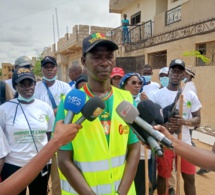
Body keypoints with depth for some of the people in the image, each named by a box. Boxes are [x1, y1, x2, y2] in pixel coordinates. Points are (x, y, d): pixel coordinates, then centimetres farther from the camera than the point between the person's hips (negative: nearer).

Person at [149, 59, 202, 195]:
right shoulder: (157, 95, -5)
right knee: (163, 176, 13)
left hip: (185, 142, 3)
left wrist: (184, 122, -19)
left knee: (190, 177, 14)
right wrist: (163, 125, -24)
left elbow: (198, 119, 2)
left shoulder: (191, 95, 1)